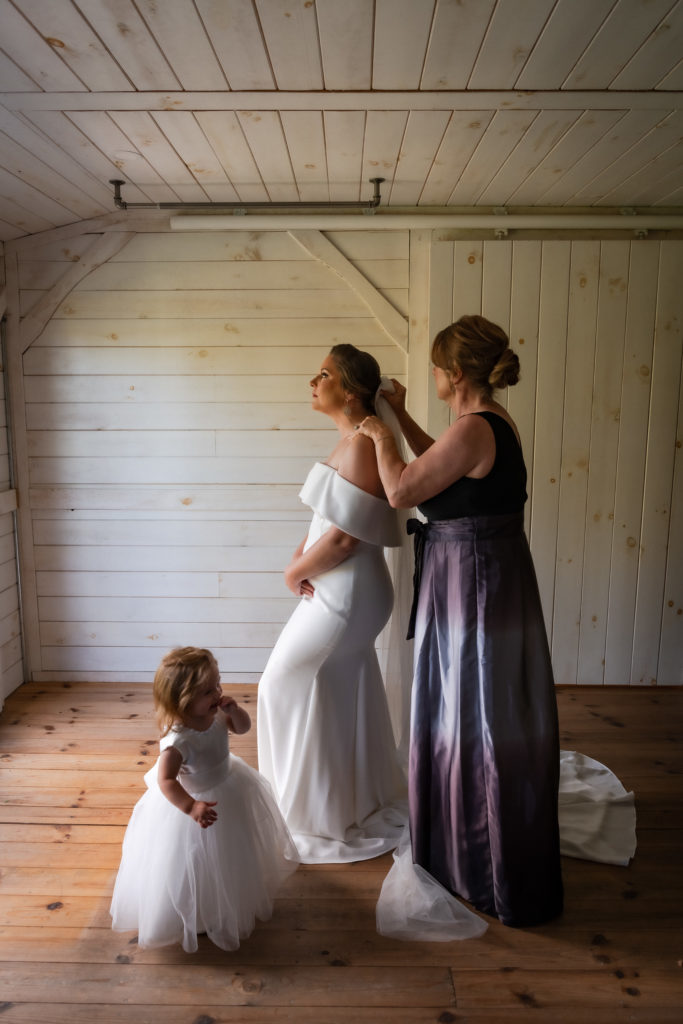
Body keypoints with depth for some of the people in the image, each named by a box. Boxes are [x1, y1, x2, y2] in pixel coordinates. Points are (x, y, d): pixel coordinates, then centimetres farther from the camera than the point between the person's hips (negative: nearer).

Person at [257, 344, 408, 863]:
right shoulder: (351, 439, 9)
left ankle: (315, 814, 23)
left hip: (345, 593, -10)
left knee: (287, 684, 4)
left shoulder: (363, 445, -22)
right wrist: (300, 558, 1)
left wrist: (296, 573, -11)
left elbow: (345, 537, -25)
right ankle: (366, 801, 40)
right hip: (343, 590, 10)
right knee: (345, 696, 20)